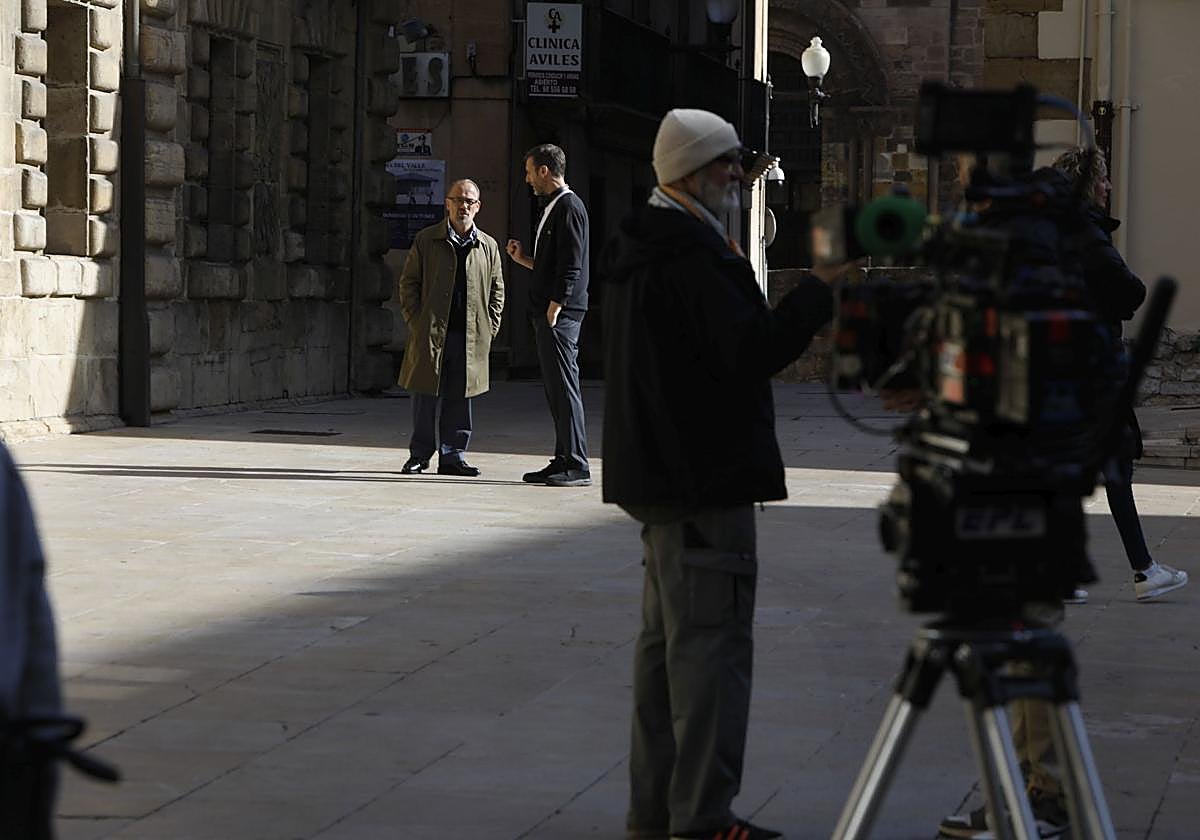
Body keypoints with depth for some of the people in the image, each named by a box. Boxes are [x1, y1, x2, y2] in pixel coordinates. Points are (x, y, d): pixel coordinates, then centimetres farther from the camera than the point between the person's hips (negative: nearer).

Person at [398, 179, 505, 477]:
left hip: (471, 337, 2)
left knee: (459, 398, 5)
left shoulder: (488, 247, 11)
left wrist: (490, 327, 6)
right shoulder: (426, 240, 4)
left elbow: (497, 290, 16)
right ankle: (419, 454, 10)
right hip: (431, 334, -2)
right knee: (426, 396, 1)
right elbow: (408, 282, 5)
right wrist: (415, 321, -3)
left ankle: (453, 455, 12)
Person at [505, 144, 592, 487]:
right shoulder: (553, 208, 20)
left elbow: (570, 268, -18)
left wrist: (553, 311, -20)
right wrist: (523, 259, 16)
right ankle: (564, 460, 15)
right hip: (547, 315, 10)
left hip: (561, 316, -10)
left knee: (564, 387, -9)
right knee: (555, 388, 11)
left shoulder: (568, 207, -12)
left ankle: (576, 465, -8)